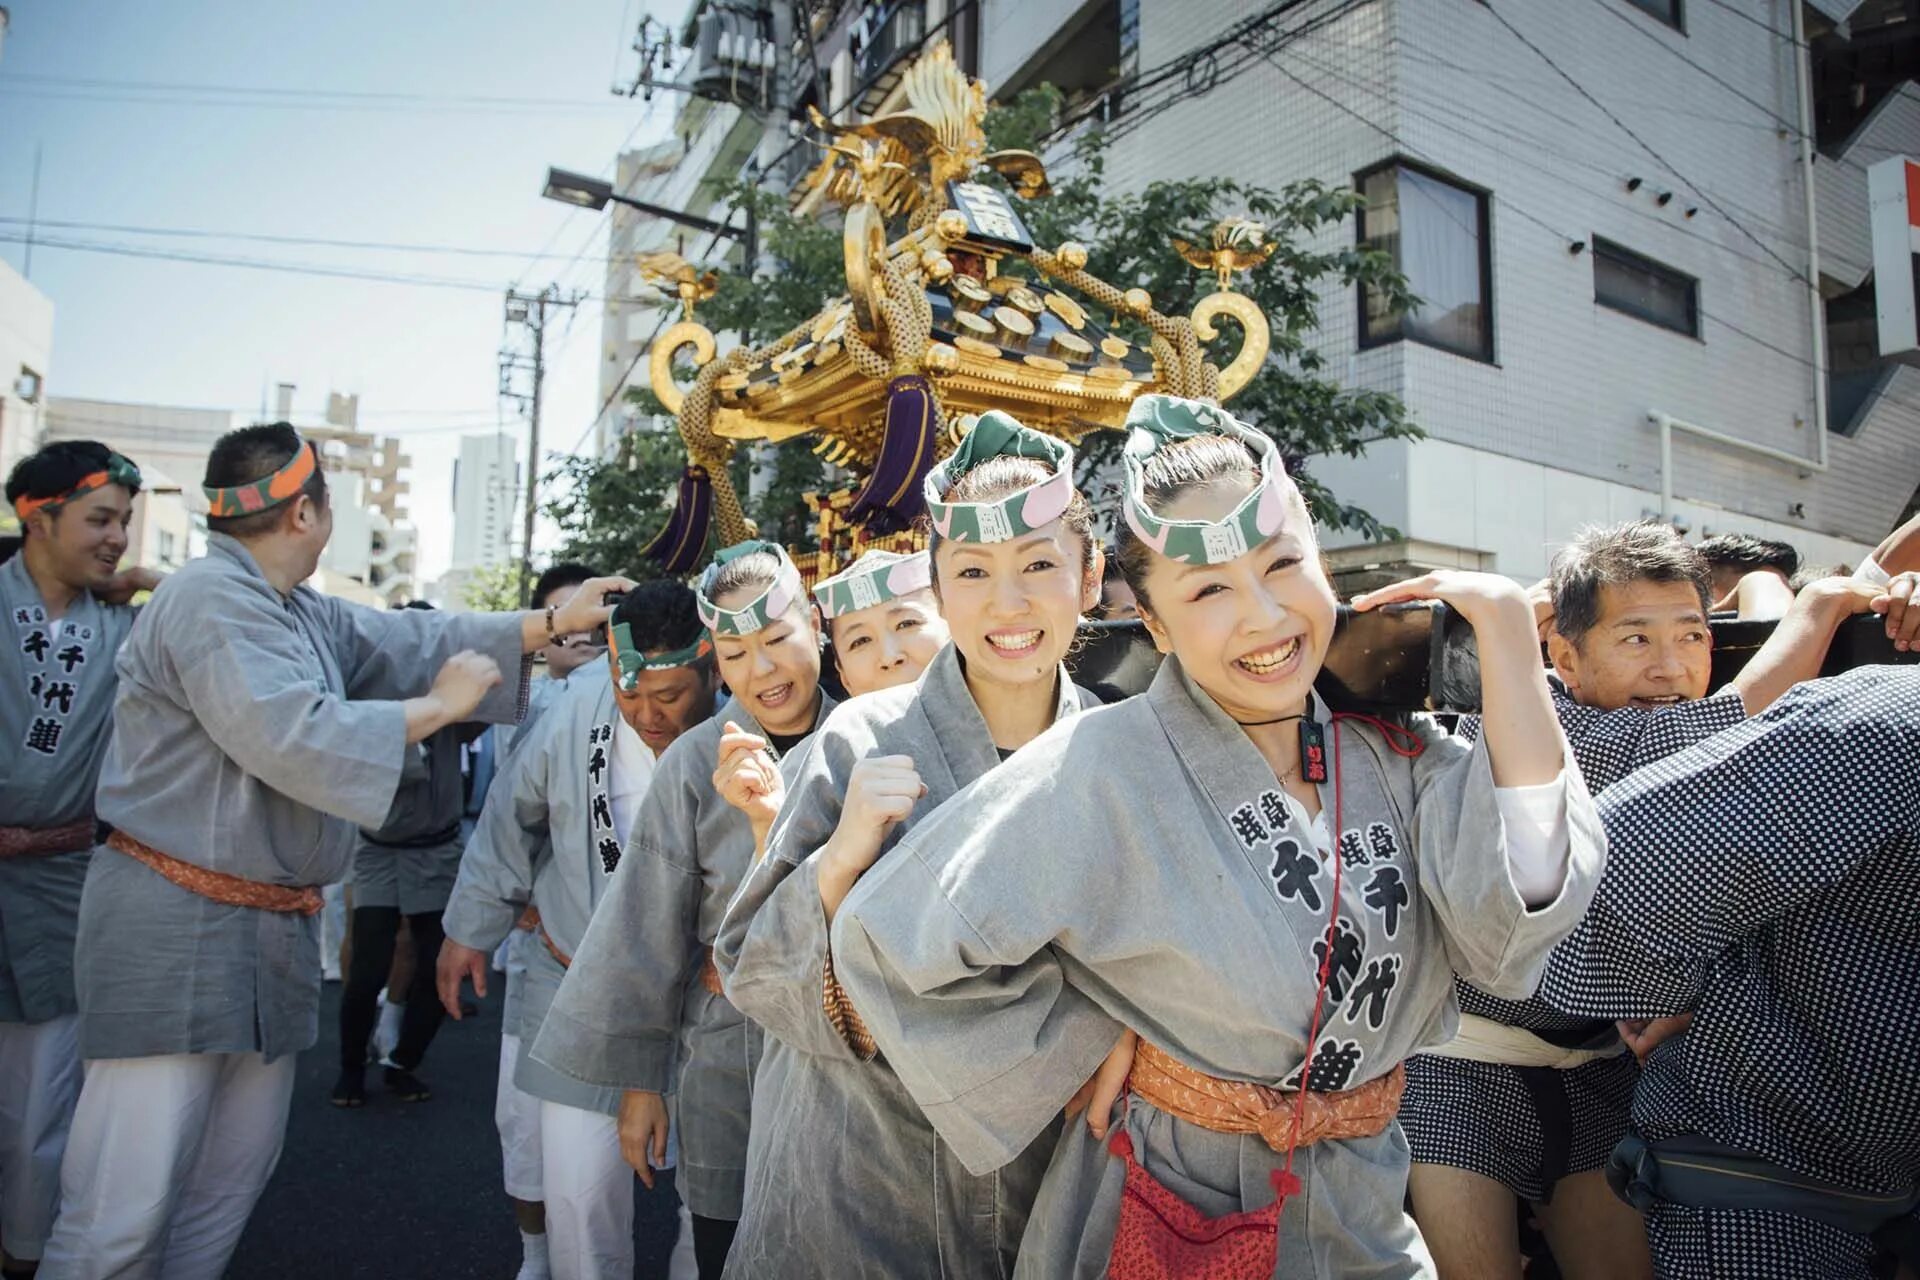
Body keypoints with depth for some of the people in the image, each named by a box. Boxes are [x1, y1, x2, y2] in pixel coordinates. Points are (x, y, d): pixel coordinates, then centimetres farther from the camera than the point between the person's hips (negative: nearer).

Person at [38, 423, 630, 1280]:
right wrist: (438, 706, -16)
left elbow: (413, 639, 15)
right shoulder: (211, 599, -17)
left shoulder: (300, 614, 12)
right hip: (176, 926, -10)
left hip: (269, 930, 10)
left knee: (231, 1179, 18)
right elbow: (291, 736, -26)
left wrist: (555, 623, 14)